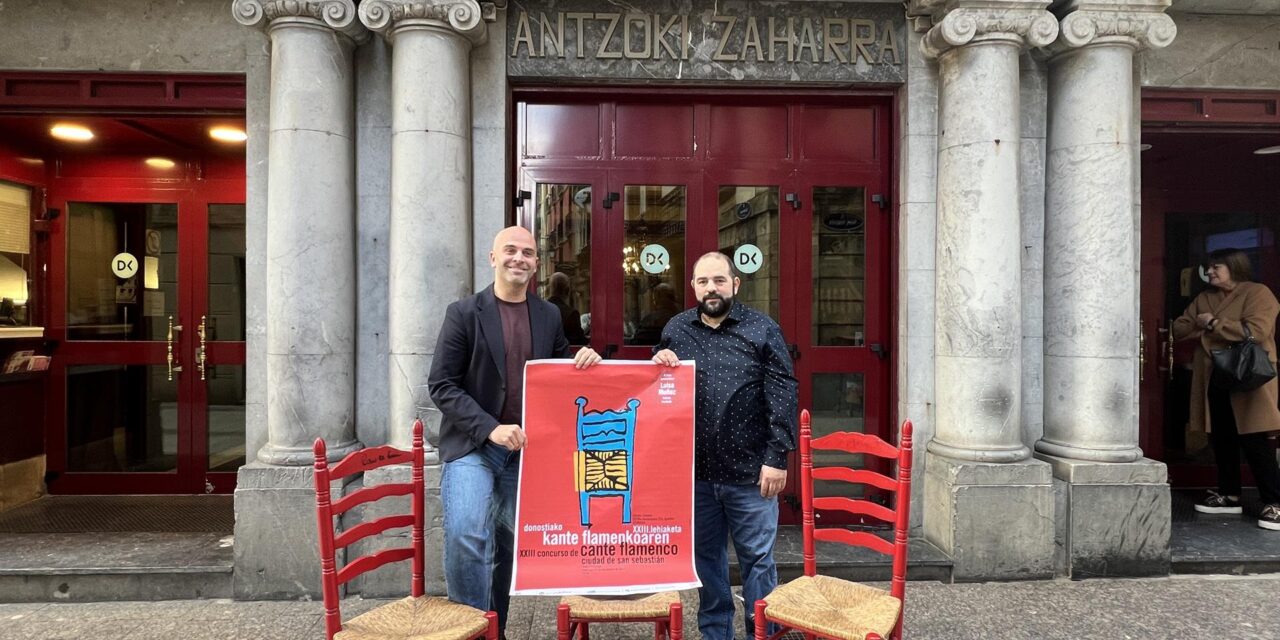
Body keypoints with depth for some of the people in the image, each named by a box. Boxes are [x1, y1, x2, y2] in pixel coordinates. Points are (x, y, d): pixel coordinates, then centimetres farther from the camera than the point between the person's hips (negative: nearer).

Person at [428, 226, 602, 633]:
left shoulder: (549, 315, 6)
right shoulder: (464, 313, -5)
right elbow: (440, 384, -8)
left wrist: (584, 360, -8)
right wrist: (490, 428, -19)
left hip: (525, 449, 4)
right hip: (471, 446, -3)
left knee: (510, 545, 12)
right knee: (467, 536, -21)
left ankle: (495, 628, 30)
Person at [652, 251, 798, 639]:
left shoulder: (762, 329, -2)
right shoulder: (675, 330, 7)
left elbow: (782, 395, -7)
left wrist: (777, 457, -12)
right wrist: (658, 363, -5)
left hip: (751, 470, -3)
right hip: (695, 470, 3)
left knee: (757, 560, 7)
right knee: (705, 558, 15)